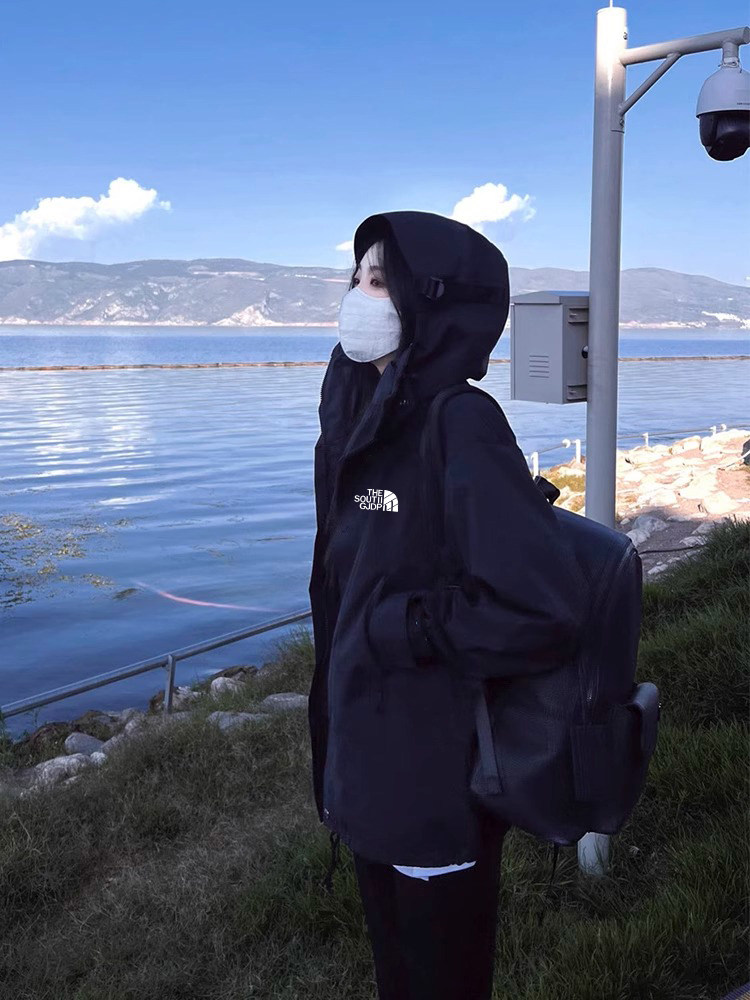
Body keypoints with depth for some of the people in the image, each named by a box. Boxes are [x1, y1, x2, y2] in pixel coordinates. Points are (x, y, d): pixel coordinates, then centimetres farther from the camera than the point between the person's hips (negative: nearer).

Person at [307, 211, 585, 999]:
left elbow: (540, 613, -29)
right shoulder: (370, 420, 4)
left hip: (437, 786, -8)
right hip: (369, 770, 8)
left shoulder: (460, 428, -20)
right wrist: (337, 766, 12)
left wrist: (392, 631, -17)